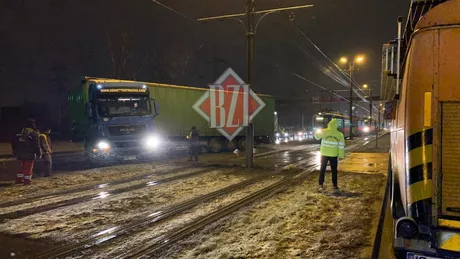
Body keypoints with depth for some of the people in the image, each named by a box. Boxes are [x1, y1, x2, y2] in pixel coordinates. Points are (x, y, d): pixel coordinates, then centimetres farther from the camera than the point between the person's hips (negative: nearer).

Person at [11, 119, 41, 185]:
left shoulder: (21, 132, 10)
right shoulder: (34, 133, -10)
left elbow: (15, 143, 15)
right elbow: (36, 145, -12)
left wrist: (15, 151, 22)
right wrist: (38, 153, -6)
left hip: (21, 153, 6)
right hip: (30, 154, -6)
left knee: (23, 166, 19)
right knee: (29, 167, 1)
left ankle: (19, 179, 23)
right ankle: (27, 181, 1)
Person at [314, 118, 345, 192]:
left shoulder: (324, 132, -8)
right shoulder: (339, 134, -4)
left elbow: (317, 136, 7)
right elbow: (341, 146, -4)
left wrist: (317, 132, 22)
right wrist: (341, 155, 0)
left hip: (324, 154, 0)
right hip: (334, 155, 0)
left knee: (322, 169, 6)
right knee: (334, 170, 9)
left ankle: (321, 185, 4)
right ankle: (335, 186, 12)